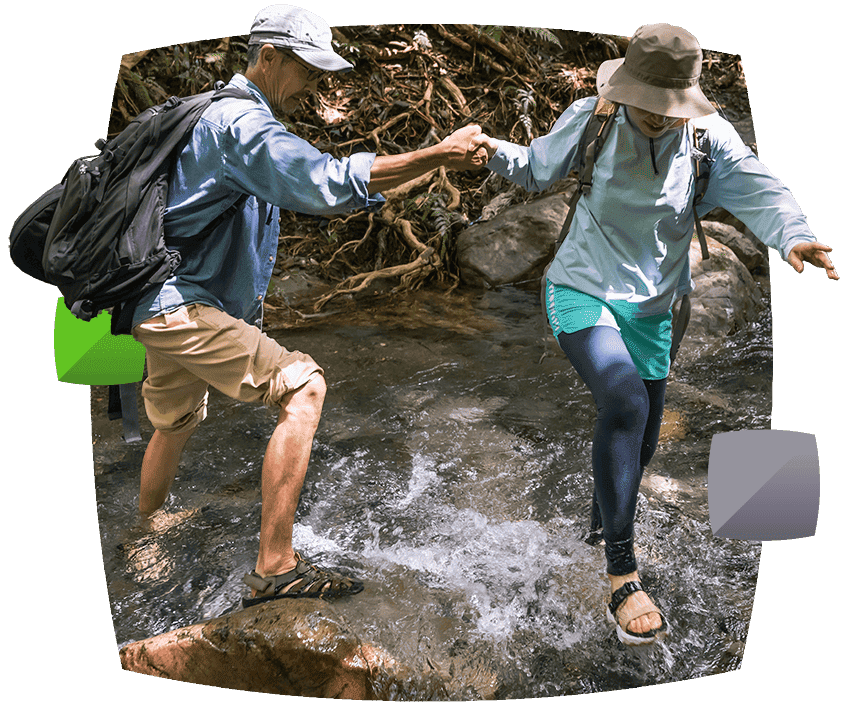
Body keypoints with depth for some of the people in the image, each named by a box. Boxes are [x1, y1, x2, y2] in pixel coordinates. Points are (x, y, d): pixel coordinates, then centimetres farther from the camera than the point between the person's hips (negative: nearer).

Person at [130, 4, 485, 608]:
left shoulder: (218, 113, 20)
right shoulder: (240, 121, -16)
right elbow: (328, 182, -31)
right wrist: (439, 154, -29)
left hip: (163, 305, 11)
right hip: (183, 305, -11)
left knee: (175, 422, 25)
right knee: (304, 387, -19)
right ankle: (275, 568, -18)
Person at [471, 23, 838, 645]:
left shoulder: (709, 136, -7)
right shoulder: (592, 119, -9)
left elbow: (759, 188, -20)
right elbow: (538, 170, 4)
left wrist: (795, 237, -41)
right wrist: (495, 151, -17)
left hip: (650, 308, 4)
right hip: (581, 290, -3)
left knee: (642, 444, 14)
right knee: (625, 403, -30)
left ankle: (605, 522, 47)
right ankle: (623, 580, -20)